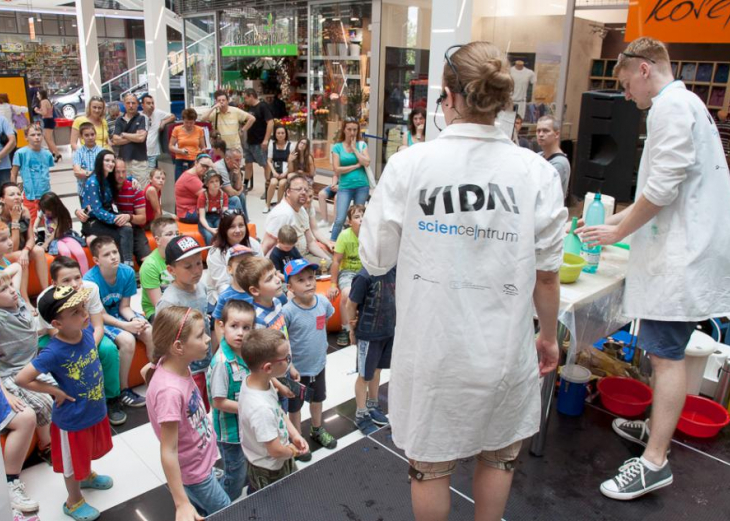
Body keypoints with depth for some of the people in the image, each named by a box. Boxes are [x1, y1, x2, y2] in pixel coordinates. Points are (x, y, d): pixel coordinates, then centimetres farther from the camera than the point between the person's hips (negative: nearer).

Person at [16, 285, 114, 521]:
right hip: (72, 419, -6)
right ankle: (74, 501, 43)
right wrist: (55, 391, -21)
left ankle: (87, 476, 61)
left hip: (96, 409, 6)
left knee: (89, 449, 32)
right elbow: (21, 379, -29)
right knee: (74, 462, 19)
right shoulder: (54, 352, -33)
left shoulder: (86, 331, -15)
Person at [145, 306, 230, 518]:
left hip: (201, 459, 8)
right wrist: (182, 504, -26)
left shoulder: (177, 363, -14)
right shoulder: (170, 390, -37)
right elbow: (169, 451, -31)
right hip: (193, 468, -7)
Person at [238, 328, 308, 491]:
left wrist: (295, 435, -4)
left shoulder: (258, 380, -14)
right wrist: (294, 450, -10)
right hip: (268, 472, -8)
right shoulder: (261, 408, -41)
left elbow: (279, 411, 4)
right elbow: (276, 450, -30)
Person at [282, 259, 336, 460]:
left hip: (318, 364, 5)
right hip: (297, 369, -5)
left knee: (318, 399, 27)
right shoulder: (287, 311, -28)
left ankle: (317, 430, 53)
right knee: (295, 406, 17)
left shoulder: (323, 302, -13)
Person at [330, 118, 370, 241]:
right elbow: (337, 169, -5)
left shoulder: (362, 144, 6)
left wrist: (354, 148, -6)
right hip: (345, 187, -2)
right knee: (339, 220, -9)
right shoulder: (337, 147, 2)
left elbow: (366, 163, -9)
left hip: (362, 186, 2)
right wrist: (356, 166, -6)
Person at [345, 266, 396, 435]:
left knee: (376, 370, 23)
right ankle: (361, 415, 30)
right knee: (365, 375, 12)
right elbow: (350, 305, -15)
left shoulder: (393, 270, -7)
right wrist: (353, 330, -3)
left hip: (389, 331, 6)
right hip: (368, 334, -5)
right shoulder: (365, 276, -25)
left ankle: (372, 406, 43)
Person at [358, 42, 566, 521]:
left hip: (431, 350, -1)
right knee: (498, 455, 27)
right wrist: (549, 335, 14)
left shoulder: (409, 165, -12)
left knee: (431, 466, 20)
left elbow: (375, 259, -5)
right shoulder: (537, 172, -8)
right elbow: (546, 274, -2)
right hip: (504, 348, 2)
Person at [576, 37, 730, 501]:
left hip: (682, 255, -10)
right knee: (667, 352, 18)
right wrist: (619, 218, 21)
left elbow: (662, 188, -20)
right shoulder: (685, 103, 20)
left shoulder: (670, 105, -13)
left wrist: (619, 233, -8)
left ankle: (654, 462, 0)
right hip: (684, 249, 10)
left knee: (666, 355, -7)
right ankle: (656, 429, 31)